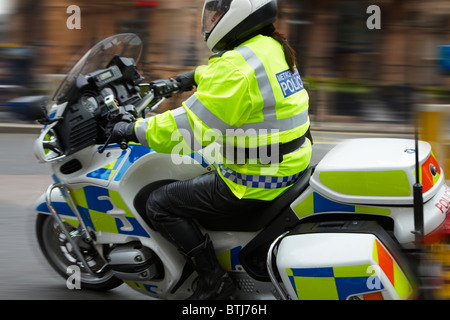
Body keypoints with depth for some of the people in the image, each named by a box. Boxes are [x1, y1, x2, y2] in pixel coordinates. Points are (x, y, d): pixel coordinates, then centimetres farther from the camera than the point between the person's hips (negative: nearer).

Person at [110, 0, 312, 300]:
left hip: (256, 182, -10)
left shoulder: (235, 68, -23)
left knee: (161, 204, -3)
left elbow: (191, 126, -24)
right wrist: (194, 77, 40)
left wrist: (136, 130, -13)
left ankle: (213, 279, -2)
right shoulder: (273, 47, 7)